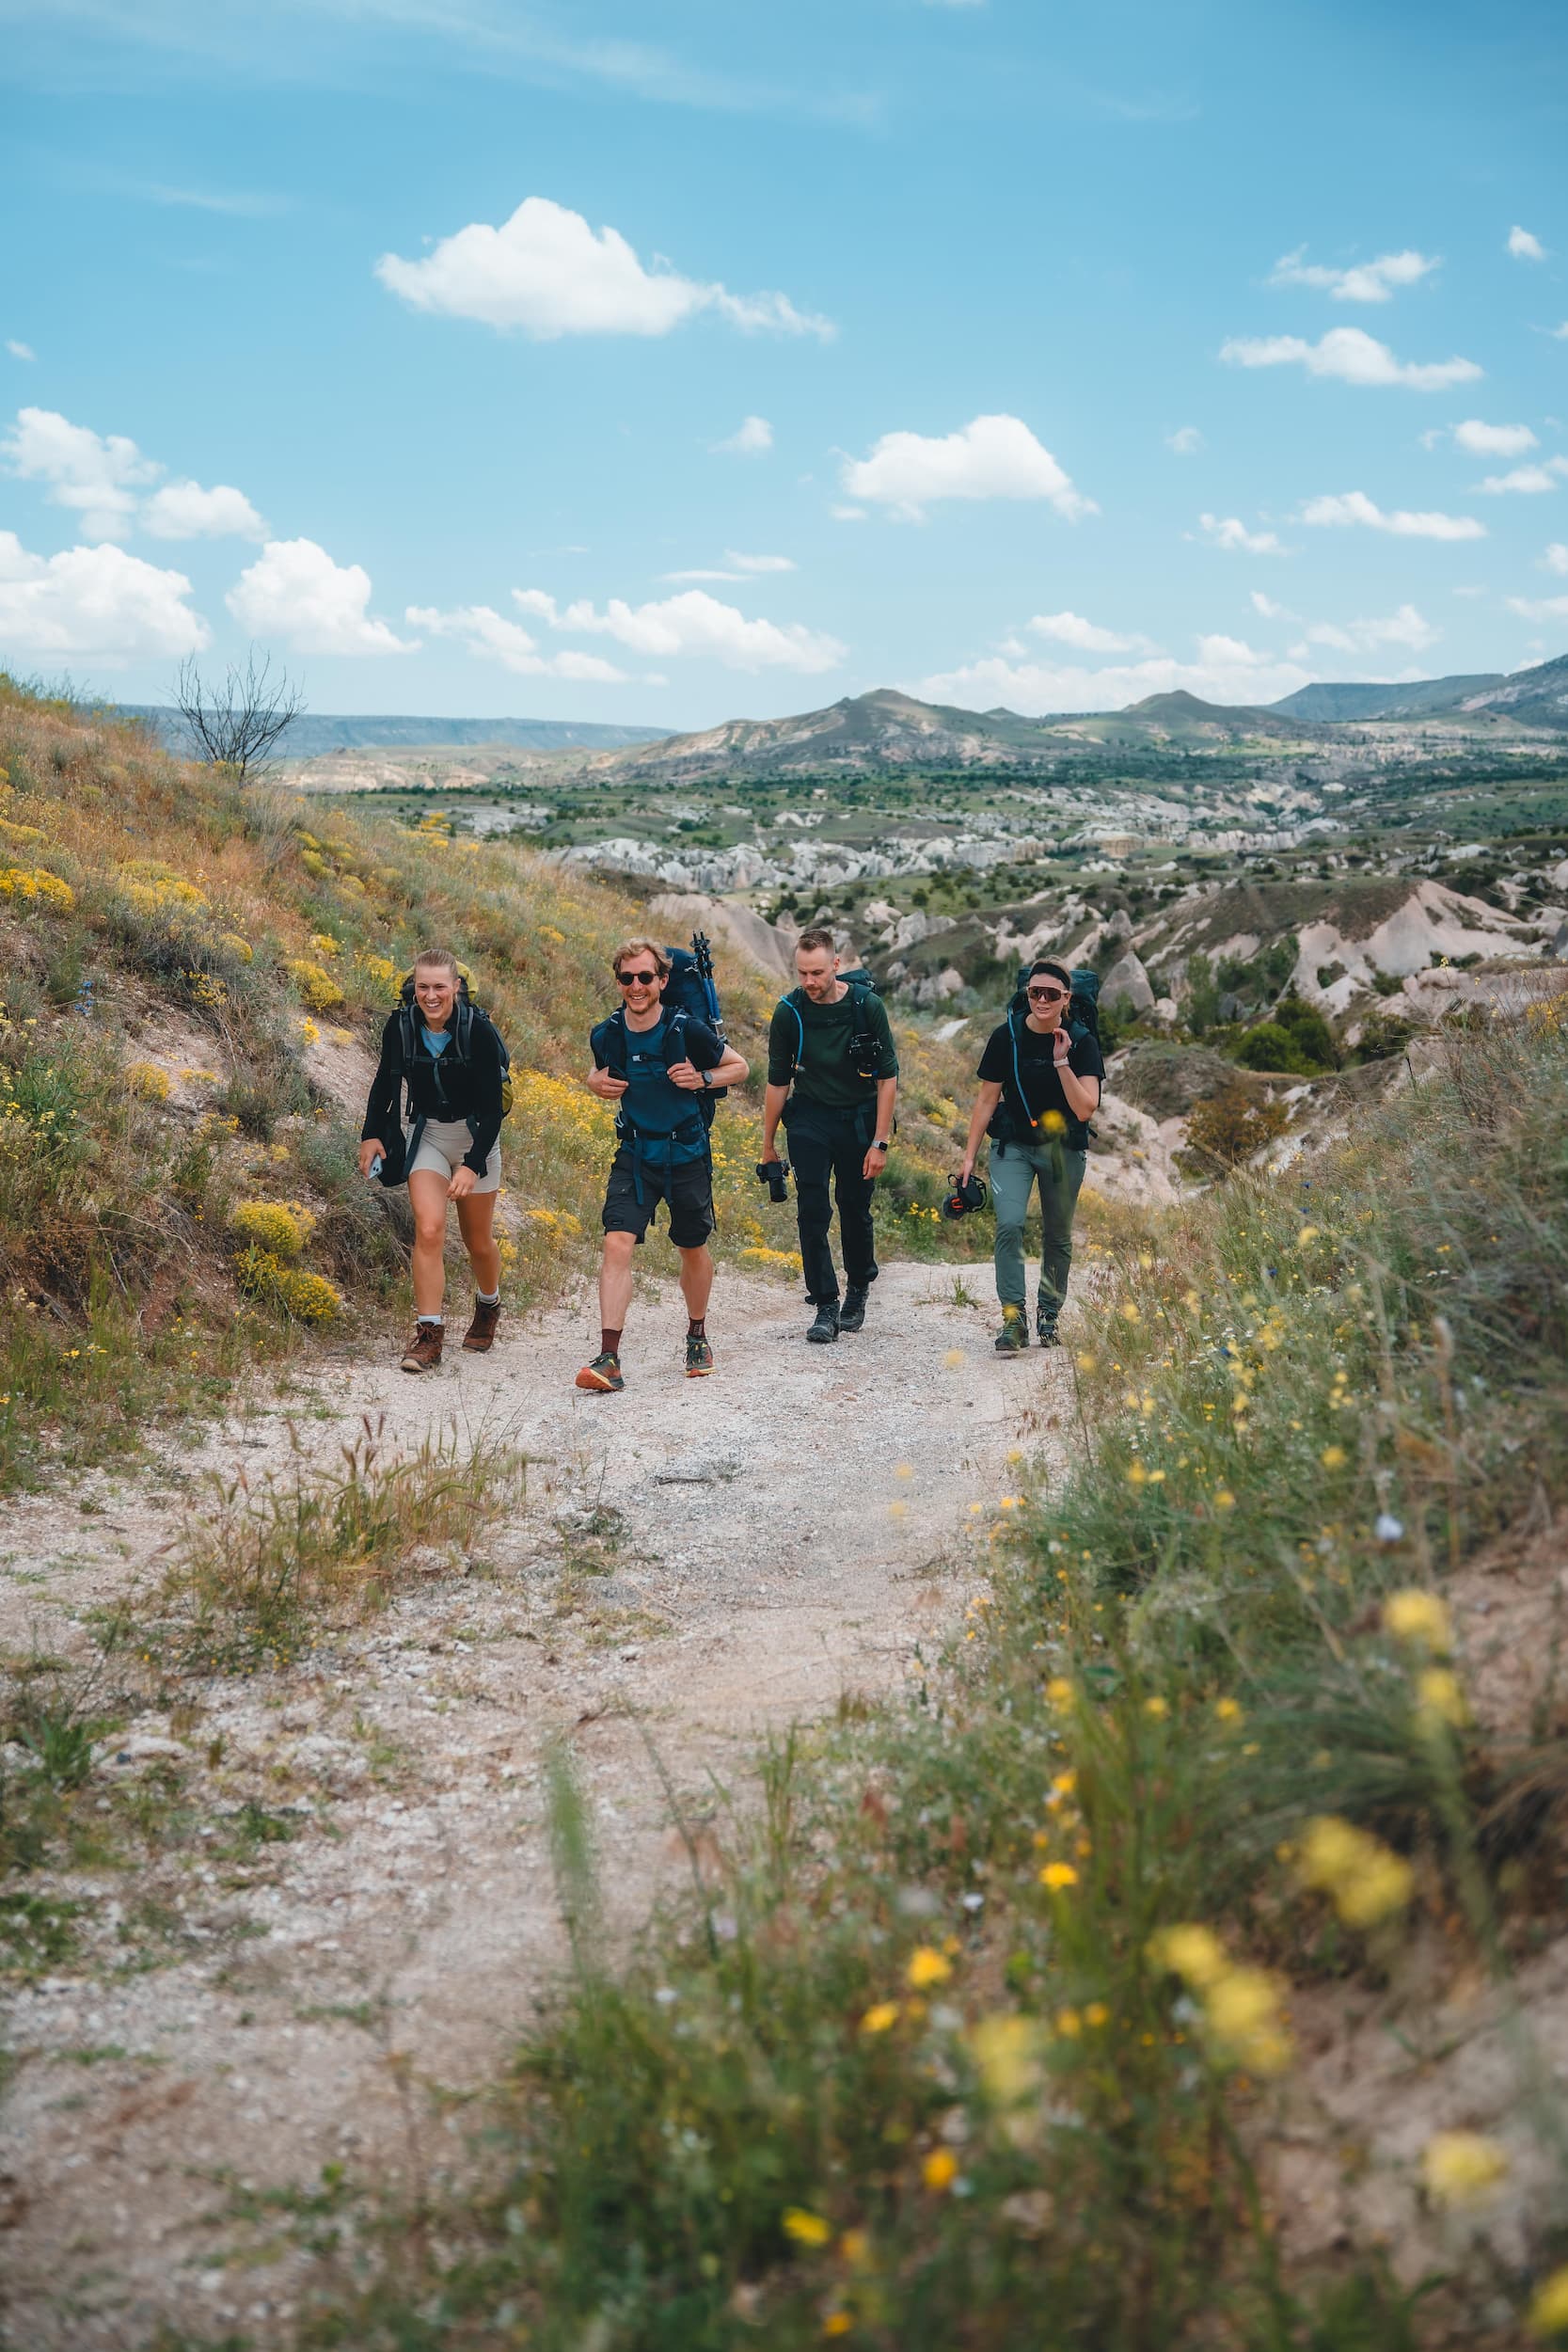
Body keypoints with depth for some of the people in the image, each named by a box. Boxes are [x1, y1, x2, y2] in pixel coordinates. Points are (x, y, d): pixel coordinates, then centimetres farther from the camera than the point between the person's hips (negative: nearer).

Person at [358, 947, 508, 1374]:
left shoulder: (479, 1031, -22)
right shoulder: (400, 1027, -12)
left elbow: (492, 1108, -20)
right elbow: (385, 1081, 8)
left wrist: (473, 1164, -27)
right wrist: (371, 1134, 0)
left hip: (475, 1137, -2)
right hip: (426, 1135, 2)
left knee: (478, 1241, 10)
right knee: (429, 1228, -18)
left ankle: (488, 1306, 42)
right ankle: (428, 1335, -14)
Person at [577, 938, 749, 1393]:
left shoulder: (686, 1030, -13)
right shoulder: (606, 1036, -5)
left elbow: (740, 1067, 0)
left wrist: (702, 1079, -18)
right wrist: (598, 1085, -5)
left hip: (687, 1154, -1)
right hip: (635, 1155, 1)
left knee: (693, 1249, 13)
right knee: (617, 1242, -15)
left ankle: (697, 1334, 38)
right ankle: (609, 1358, -17)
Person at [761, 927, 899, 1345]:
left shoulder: (867, 1005, -13)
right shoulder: (789, 1013, -10)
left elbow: (888, 1077, -7)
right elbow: (778, 1081, 2)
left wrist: (880, 1142, -11)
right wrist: (768, 1143, 5)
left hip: (859, 1118, 0)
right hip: (810, 1118, 0)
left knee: (855, 1208, 7)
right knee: (812, 1211, -10)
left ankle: (858, 1287, 32)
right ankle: (826, 1306, -5)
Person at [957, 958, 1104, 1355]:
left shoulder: (1082, 1042, -7)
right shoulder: (1006, 1036, -6)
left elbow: (1085, 1109, -16)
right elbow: (987, 1100, 2)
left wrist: (1061, 1062, -24)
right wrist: (969, 1156, 1)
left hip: (1063, 1150, 0)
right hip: (1013, 1146, 0)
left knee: (1057, 1237, 8)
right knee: (1009, 1224, -19)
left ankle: (1048, 1315, 26)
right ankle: (1013, 1318, -17)